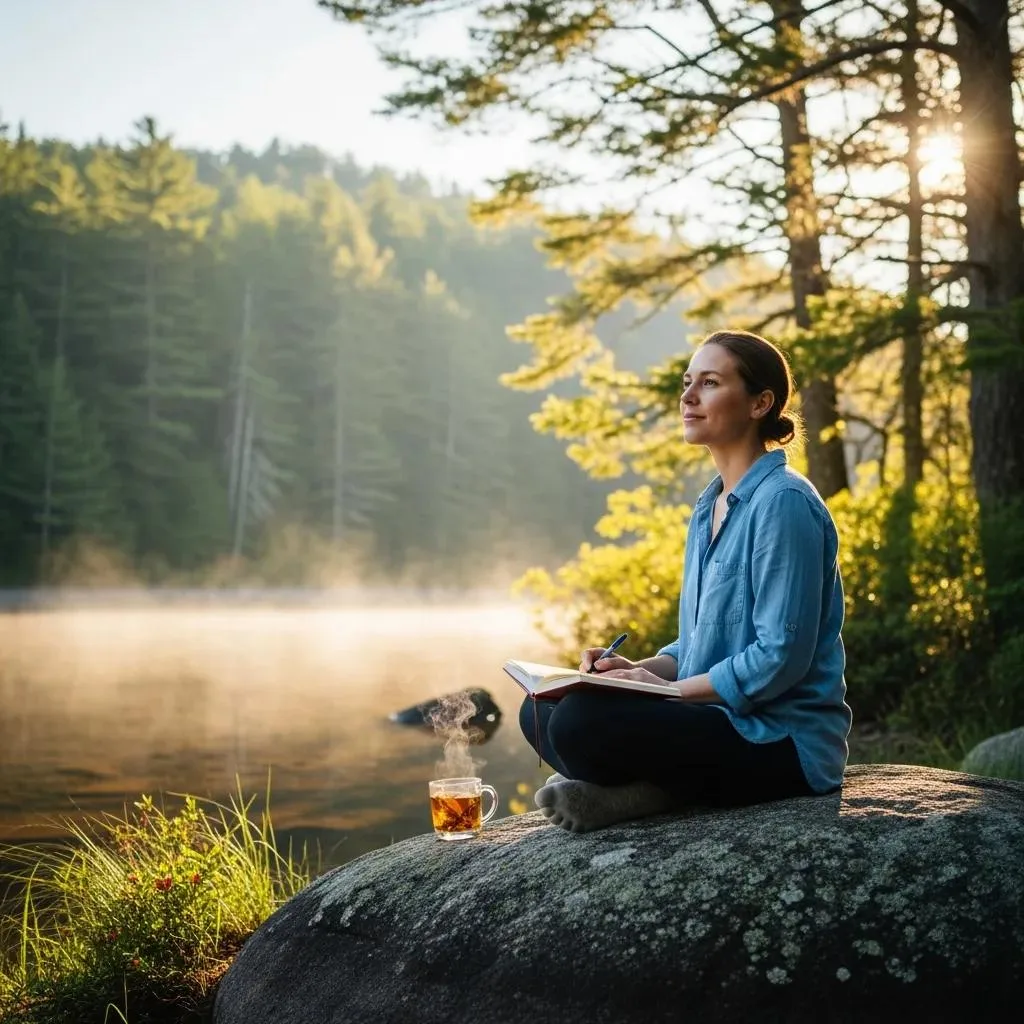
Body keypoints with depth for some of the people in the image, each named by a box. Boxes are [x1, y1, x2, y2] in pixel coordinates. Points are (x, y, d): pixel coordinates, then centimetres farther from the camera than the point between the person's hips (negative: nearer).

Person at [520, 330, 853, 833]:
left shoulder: (783, 503, -14)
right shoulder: (709, 506, 14)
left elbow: (781, 657, -20)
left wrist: (665, 687, -14)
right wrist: (643, 669, 0)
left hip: (784, 741, -10)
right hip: (721, 719, 10)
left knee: (581, 723, -28)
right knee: (541, 710, 5)